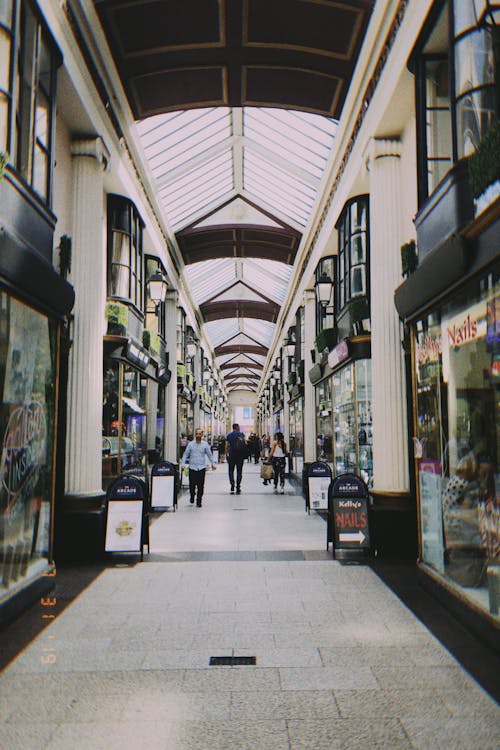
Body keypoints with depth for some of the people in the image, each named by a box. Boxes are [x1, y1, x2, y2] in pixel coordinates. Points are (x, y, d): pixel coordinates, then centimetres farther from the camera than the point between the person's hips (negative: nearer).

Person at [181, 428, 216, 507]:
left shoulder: (205, 444, 4)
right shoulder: (190, 444, 2)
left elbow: (209, 455, 12)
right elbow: (186, 454, 6)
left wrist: (213, 464, 10)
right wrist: (183, 464, -4)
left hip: (202, 468, 0)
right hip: (192, 467, 0)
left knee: (200, 486, -1)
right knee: (192, 485, 4)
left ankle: (199, 502, 9)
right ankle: (192, 497, 33)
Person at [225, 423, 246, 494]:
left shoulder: (229, 435, 4)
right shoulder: (241, 434, 2)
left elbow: (226, 446, -2)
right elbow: (245, 443, -6)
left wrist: (226, 454, 5)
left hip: (232, 454, 0)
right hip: (240, 455, 0)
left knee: (231, 470, 9)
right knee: (239, 471, 7)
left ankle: (232, 487, -7)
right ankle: (238, 488, 5)